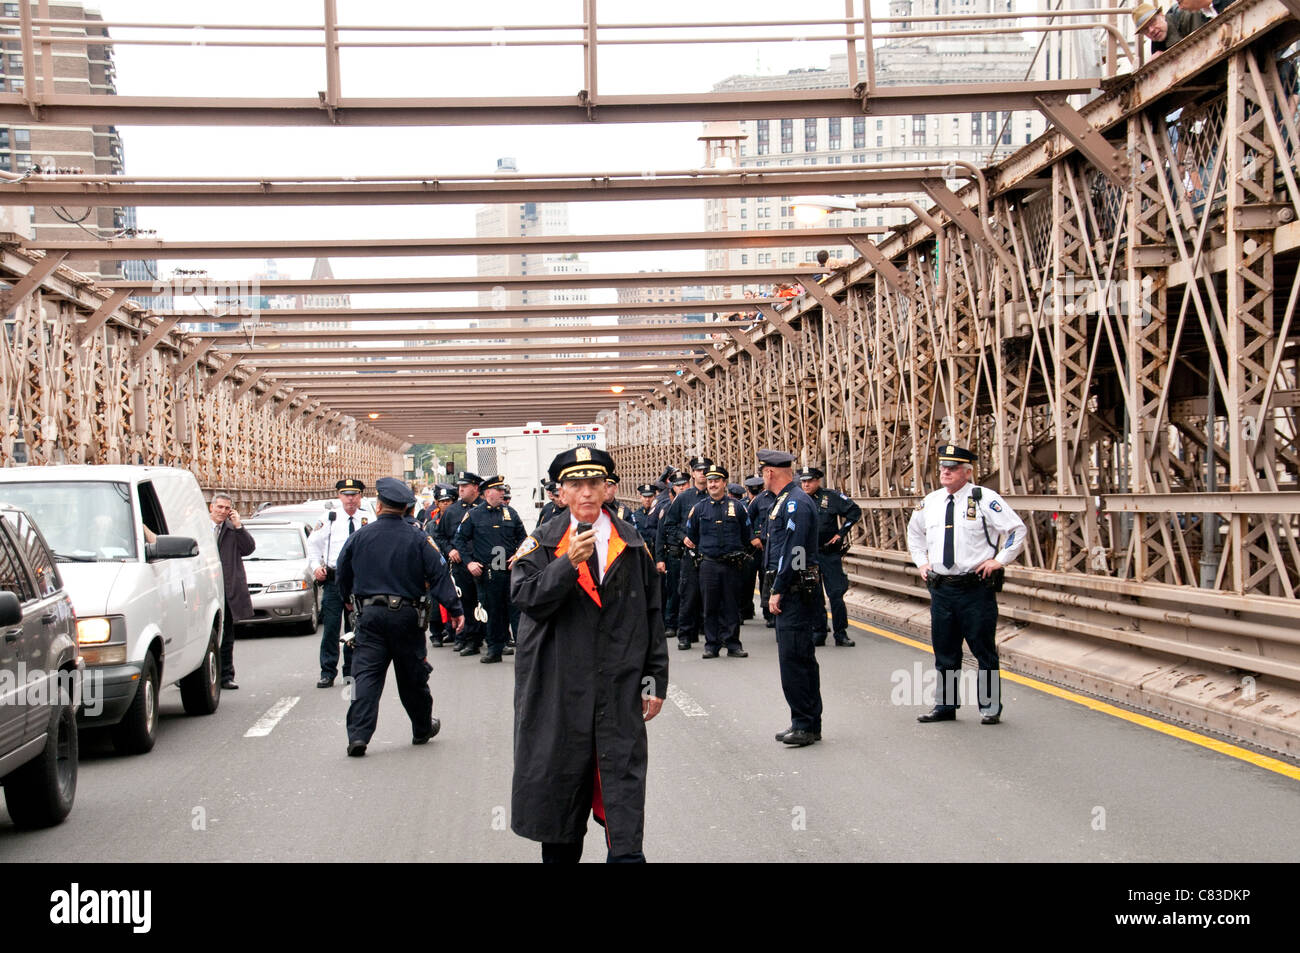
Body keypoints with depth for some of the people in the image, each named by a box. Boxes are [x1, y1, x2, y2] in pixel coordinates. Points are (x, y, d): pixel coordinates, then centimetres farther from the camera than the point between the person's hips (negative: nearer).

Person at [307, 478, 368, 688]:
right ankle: (327, 672, 1)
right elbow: (313, 543, 9)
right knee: (331, 627, -4)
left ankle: (351, 671, 19)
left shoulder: (367, 521, 5)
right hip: (333, 579, -2)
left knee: (356, 628, 8)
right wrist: (316, 566, -4)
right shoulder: (329, 518, 2)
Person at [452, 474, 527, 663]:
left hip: (510, 570, 2)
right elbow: (460, 540, 7)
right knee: (491, 610, 2)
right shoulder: (473, 515, 3)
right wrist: (469, 562, -3)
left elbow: (522, 537, 16)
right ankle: (495, 649, 11)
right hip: (485, 572, -2)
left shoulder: (510, 513, 10)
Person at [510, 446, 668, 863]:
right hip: (559, 691, 0)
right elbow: (526, 599, -11)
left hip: (620, 689, 0)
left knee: (625, 780, -4)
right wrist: (568, 563, -22)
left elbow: (651, 615, 10)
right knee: (559, 781, 8)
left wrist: (655, 680, 7)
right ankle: (560, 855, 21)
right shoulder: (543, 543, 4)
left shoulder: (632, 544, 8)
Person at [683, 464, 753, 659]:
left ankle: (732, 643, 7)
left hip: (731, 564, 0)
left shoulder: (736, 507, 5)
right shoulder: (699, 508, 6)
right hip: (708, 564, 0)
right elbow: (690, 535, 16)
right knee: (710, 606, 2)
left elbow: (747, 535, 14)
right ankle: (712, 645, 7)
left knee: (731, 605, 1)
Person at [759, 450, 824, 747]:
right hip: (791, 593, 11)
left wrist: (777, 591, -19)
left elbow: (792, 552, -20)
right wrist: (777, 591, 17)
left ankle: (805, 725, -6)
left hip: (795, 592, -11)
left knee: (793, 658, -10)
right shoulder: (783, 501, 17)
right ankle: (808, 724, 18)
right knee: (801, 658, 13)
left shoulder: (796, 503, -15)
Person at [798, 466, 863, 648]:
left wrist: (841, 533, -6)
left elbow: (855, 511, -2)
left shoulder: (832, 497, -3)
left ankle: (841, 634, 4)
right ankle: (819, 633, 13)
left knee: (836, 594, -4)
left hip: (830, 554, -3)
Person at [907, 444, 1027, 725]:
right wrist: (921, 562, 18)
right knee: (944, 651, 11)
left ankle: (989, 707, 11)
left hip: (976, 588, -5)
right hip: (940, 588, 5)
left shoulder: (984, 499, -6)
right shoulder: (930, 502, 10)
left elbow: (1017, 529, -5)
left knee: (984, 650, 2)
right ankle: (945, 705, 22)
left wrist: (999, 560, -9)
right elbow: (914, 532, 29)